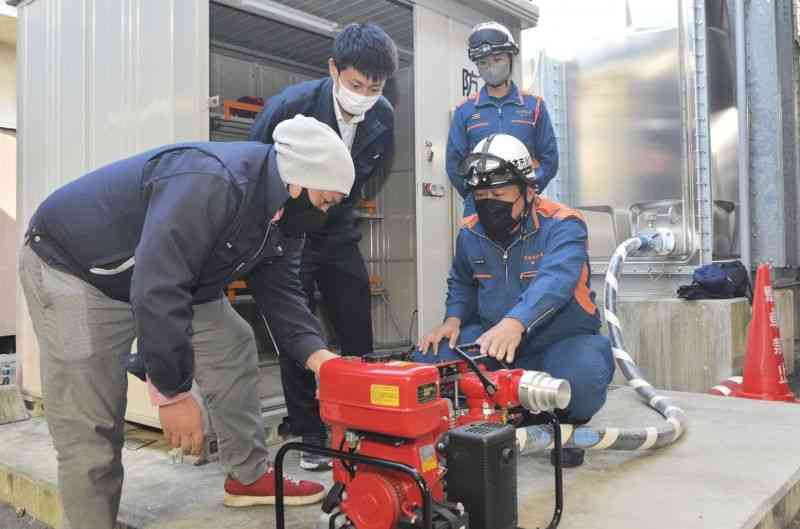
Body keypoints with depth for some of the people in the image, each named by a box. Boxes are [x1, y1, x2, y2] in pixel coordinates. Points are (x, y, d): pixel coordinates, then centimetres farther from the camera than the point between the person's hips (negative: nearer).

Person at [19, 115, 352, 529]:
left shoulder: (286, 211, -6)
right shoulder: (211, 184, -37)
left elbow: (280, 292, -2)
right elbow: (156, 291, -39)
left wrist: (314, 353, -16)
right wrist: (173, 393, -31)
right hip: (73, 266, -8)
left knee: (232, 347, 3)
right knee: (91, 429, -8)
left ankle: (249, 477, 16)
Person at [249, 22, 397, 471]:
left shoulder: (383, 117, -9)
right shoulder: (291, 106, -22)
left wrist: (339, 209, 6)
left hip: (338, 233, 4)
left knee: (359, 337, 5)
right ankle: (311, 437, 12)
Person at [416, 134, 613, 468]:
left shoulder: (562, 225, -15)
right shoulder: (470, 234, 3)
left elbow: (554, 281, -35)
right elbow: (461, 284, 21)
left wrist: (515, 322, -53)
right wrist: (454, 319, -1)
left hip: (561, 341, -5)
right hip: (491, 338, 5)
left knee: (582, 377, -38)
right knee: (427, 359, -15)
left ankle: (568, 426, 2)